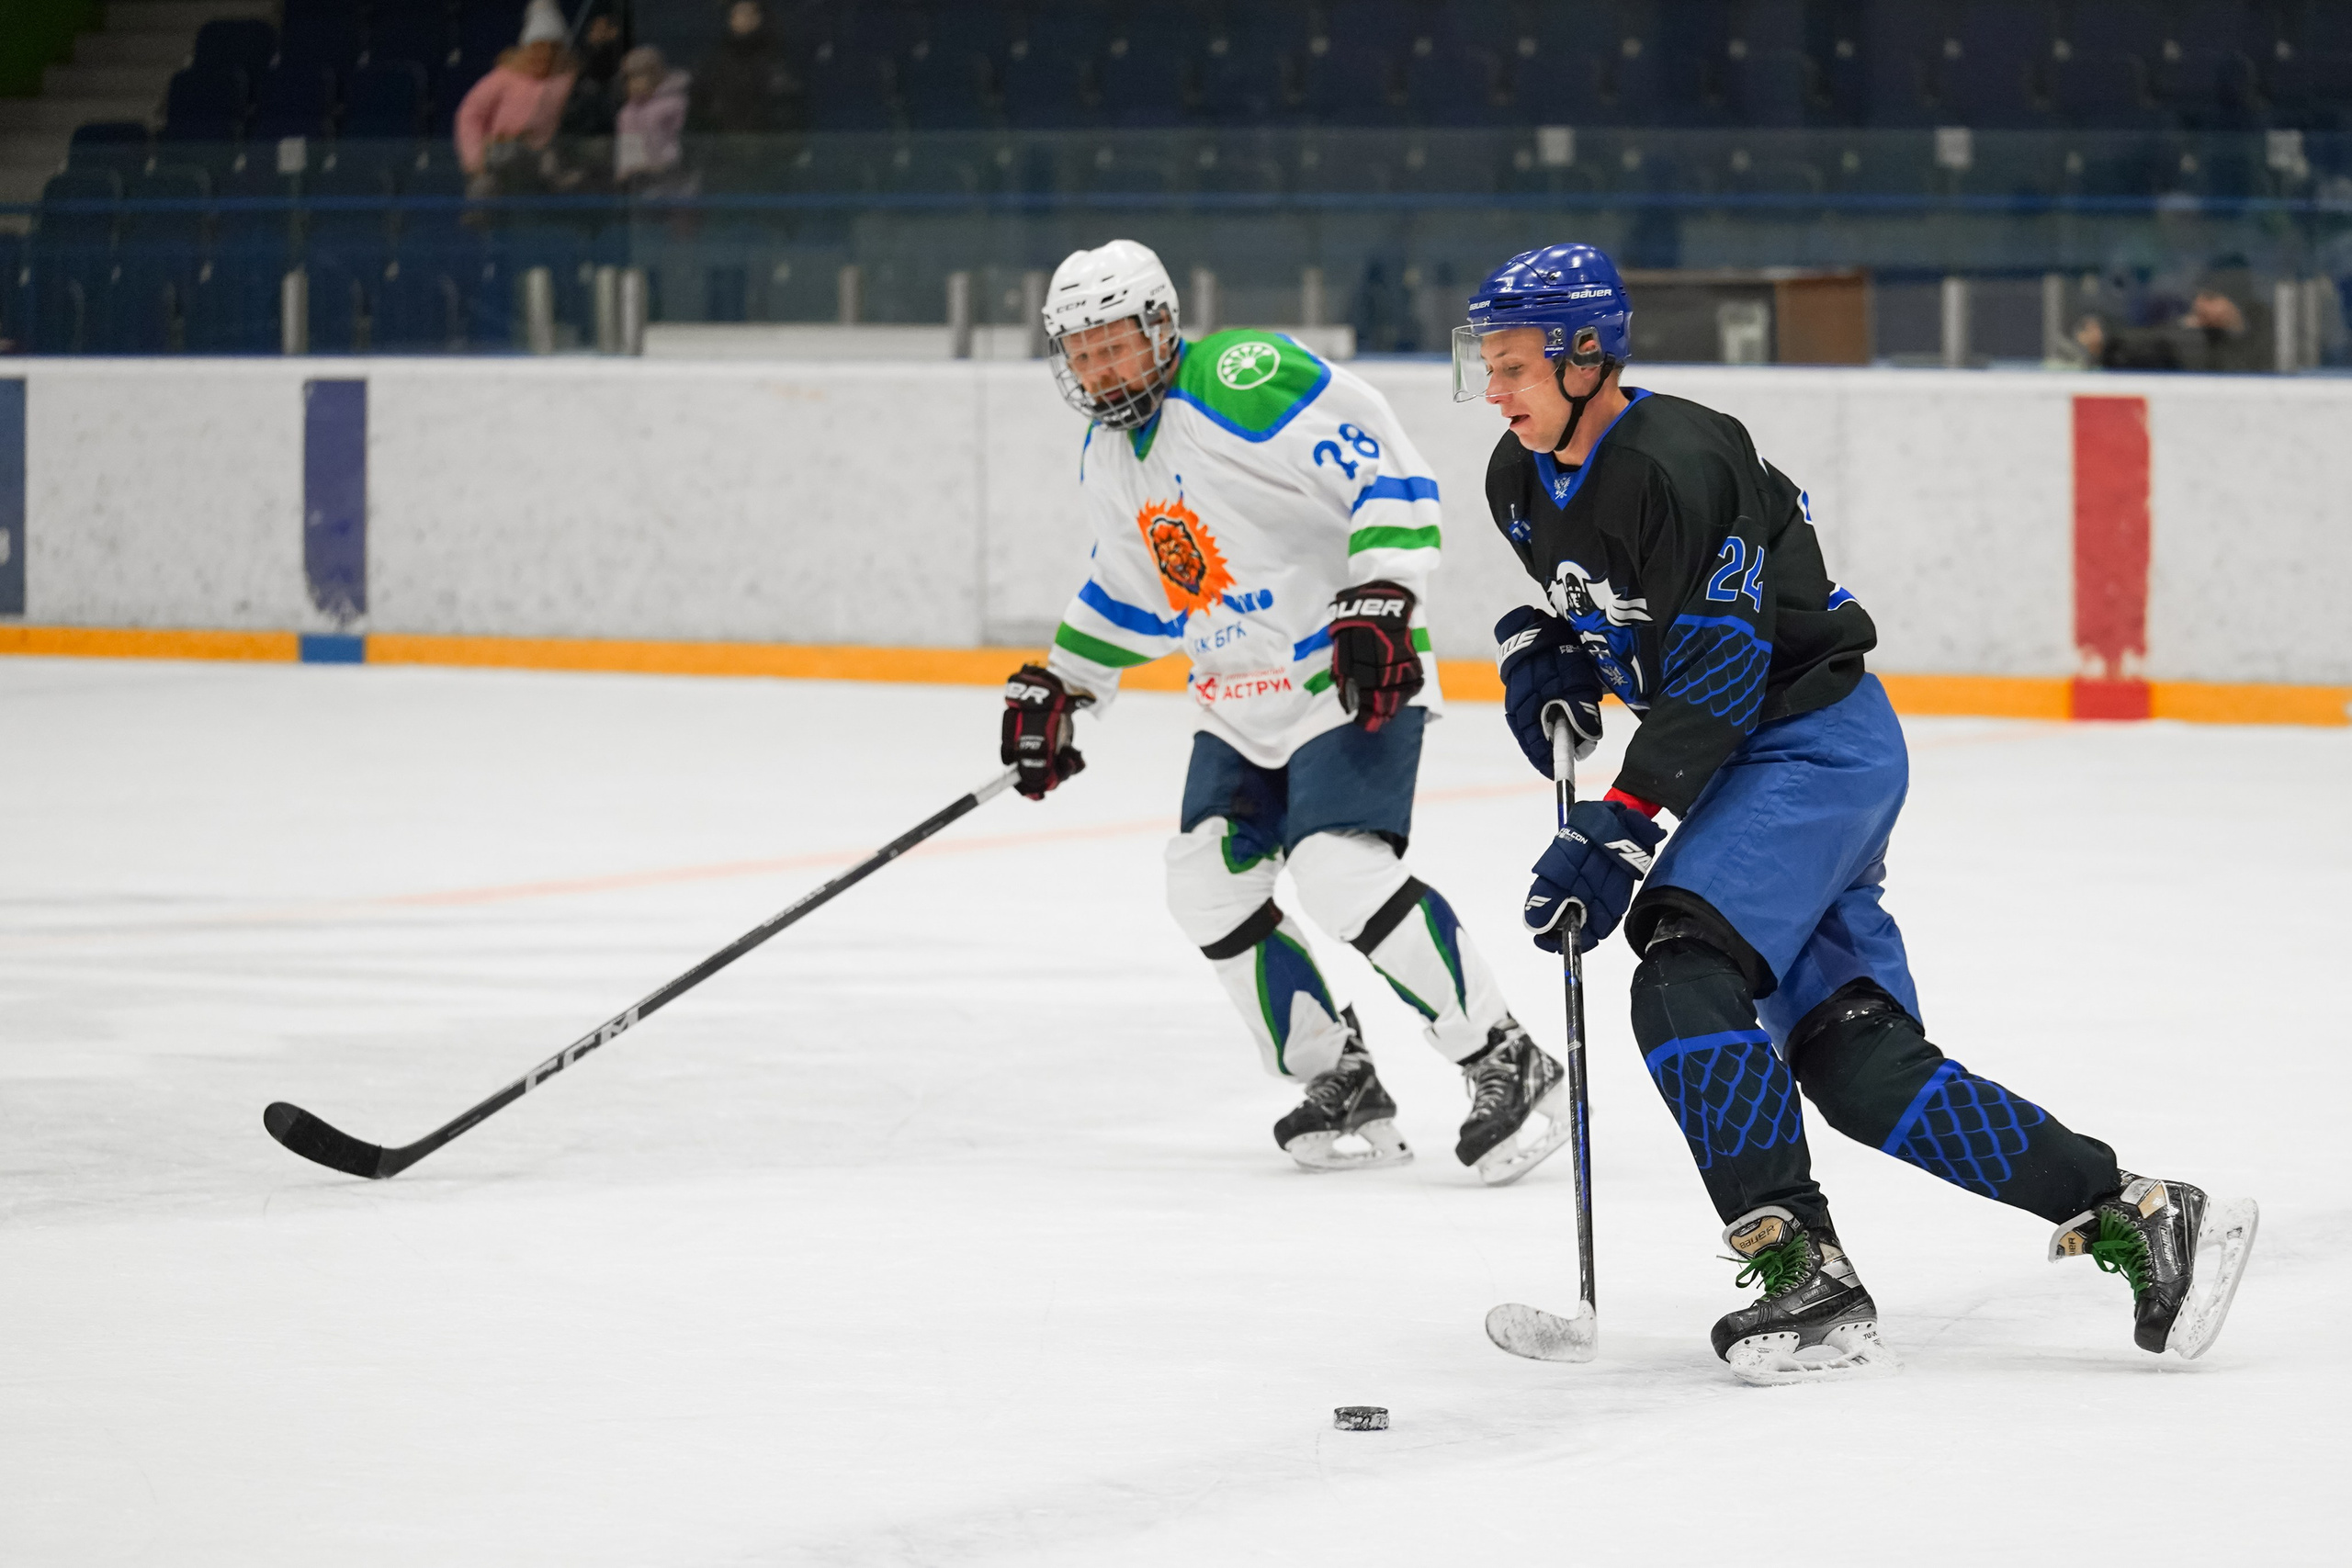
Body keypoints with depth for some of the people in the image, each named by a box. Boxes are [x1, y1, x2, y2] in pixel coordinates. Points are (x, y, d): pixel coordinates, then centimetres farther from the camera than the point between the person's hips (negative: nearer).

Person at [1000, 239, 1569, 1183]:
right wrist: (1058, 691, 21)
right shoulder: (1107, 457, 10)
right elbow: (1131, 591, 25)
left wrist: (1378, 601, -30)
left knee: (1342, 871, -24)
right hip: (1241, 702, 9)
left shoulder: (1244, 382, -19)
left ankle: (1507, 1067, -14)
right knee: (1209, 884, 2)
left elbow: (1388, 472, -22)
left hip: (1355, 676, -9)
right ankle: (1343, 1090, 13)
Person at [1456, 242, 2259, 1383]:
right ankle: (2133, 1219, 4)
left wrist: (1619, 836, -27)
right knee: (1856, 1057, 0)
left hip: (1817, 742, -9)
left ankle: (1804, 1278, -26)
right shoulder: (1522, 480, 5)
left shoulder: (1676, 467, -23)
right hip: (1755, 763, 9)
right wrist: (1546, 658, 5)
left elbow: (1715, 679, -25)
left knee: (1685, 979, -24)